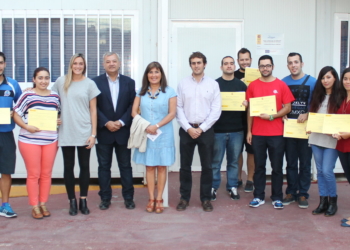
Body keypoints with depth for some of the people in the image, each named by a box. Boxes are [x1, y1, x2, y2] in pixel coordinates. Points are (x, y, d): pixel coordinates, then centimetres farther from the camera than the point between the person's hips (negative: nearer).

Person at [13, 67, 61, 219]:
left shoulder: (55, 96, 9)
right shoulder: (27, 95, -3)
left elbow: (60, 115, 22)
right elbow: (16, 114, -3)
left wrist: (60, 121, 2)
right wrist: (26, 127, -16)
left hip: (50, 140, 4)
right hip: (29, 140, -3)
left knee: (46, 174, 8)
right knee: (33, 174, 2)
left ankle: (43, 204, 21)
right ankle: (34, 206, 12)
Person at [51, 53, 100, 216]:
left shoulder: (89, 84, 2)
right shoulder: (61, 82, 5)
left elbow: (93, 110, 2)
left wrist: (93, 134, -3)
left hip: (84, 132, -1)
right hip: (66, 132, 1)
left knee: (84, 166, 5)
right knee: (68, 167, 5)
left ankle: (83, 201, 17)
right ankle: (72, 201, 16)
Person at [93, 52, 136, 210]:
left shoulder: (129, 82, 6)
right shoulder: (96, 82, 2)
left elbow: (133, 105, 1)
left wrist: (121, 122, -11)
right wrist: (106, 123, -13)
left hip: (123, 131, 1)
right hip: (103, 131, -1)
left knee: (125, 166, 7)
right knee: (104, 166, 6)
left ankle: (128, 197, 16)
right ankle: (105, 198, 15)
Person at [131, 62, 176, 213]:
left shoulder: (169, 91, 0)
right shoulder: (141, 92, 9)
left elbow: (172, 113, -6)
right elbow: (134, 111, 3)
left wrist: (156, 126, -16)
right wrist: (145, 126, -13)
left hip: (163, 134, -2)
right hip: (145, 134, 2)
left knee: (161, 167, 3)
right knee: (149, 166, 5)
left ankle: (159, 199, 11)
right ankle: (151, 199, 11)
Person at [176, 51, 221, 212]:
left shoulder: (213, 84, 1)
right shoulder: (182, 84, 3)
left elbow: (216, 110, -3)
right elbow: (179, 108, 0)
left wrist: (201, 128, -9)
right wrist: (188, 128, -9)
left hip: (206, 130, 0)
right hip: (186, 130, 1)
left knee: (207, 166, 6)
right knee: (185, 166, 6)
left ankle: (206, 199, 18)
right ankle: (184, 198, 19)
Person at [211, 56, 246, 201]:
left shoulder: (241, 85, 9)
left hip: (236, 130, 2)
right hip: (218, 129, -2)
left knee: (234, 161, 10)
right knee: (215, 161, 5)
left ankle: (233, 187, 21)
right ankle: (213, 187, 16)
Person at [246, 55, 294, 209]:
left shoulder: (281, 85, 0)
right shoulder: (252, 86, 5)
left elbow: (287, 108, -1)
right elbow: (250, 110, 8)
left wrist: (271, 116, -15)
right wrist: (249, 131, 4)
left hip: (276, 133, -1)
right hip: (257, 133, 1)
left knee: (277, 167, 5)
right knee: (259, 166, 8)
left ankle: (277, 198, 15)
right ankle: (258, 197, 15)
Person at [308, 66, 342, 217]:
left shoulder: (340, 96, -4)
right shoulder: (318, 95, 14)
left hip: (331, 139, -5)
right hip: (316, 138, 5)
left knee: (327, 171, -9)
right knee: (320, 171, 9)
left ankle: (333, 201, 10)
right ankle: (323, 202, 17)